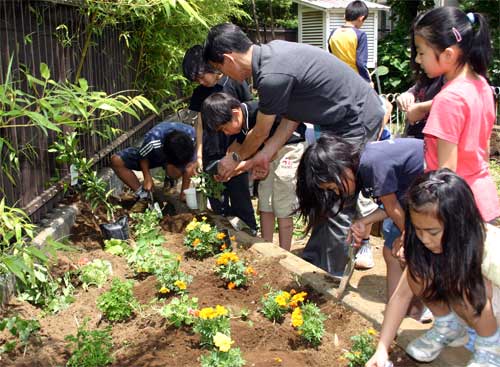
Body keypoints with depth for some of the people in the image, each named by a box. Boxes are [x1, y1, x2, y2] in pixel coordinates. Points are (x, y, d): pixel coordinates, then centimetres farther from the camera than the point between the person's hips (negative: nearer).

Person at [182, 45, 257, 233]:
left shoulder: (235, 83, -6)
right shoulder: (199, 93, 8)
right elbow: (200, 123, 11)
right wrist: (199, 154, 8)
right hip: (211, 154, 4)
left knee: (240, 198, 3)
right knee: (217, 202, 9)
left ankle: (250, 234, 16)